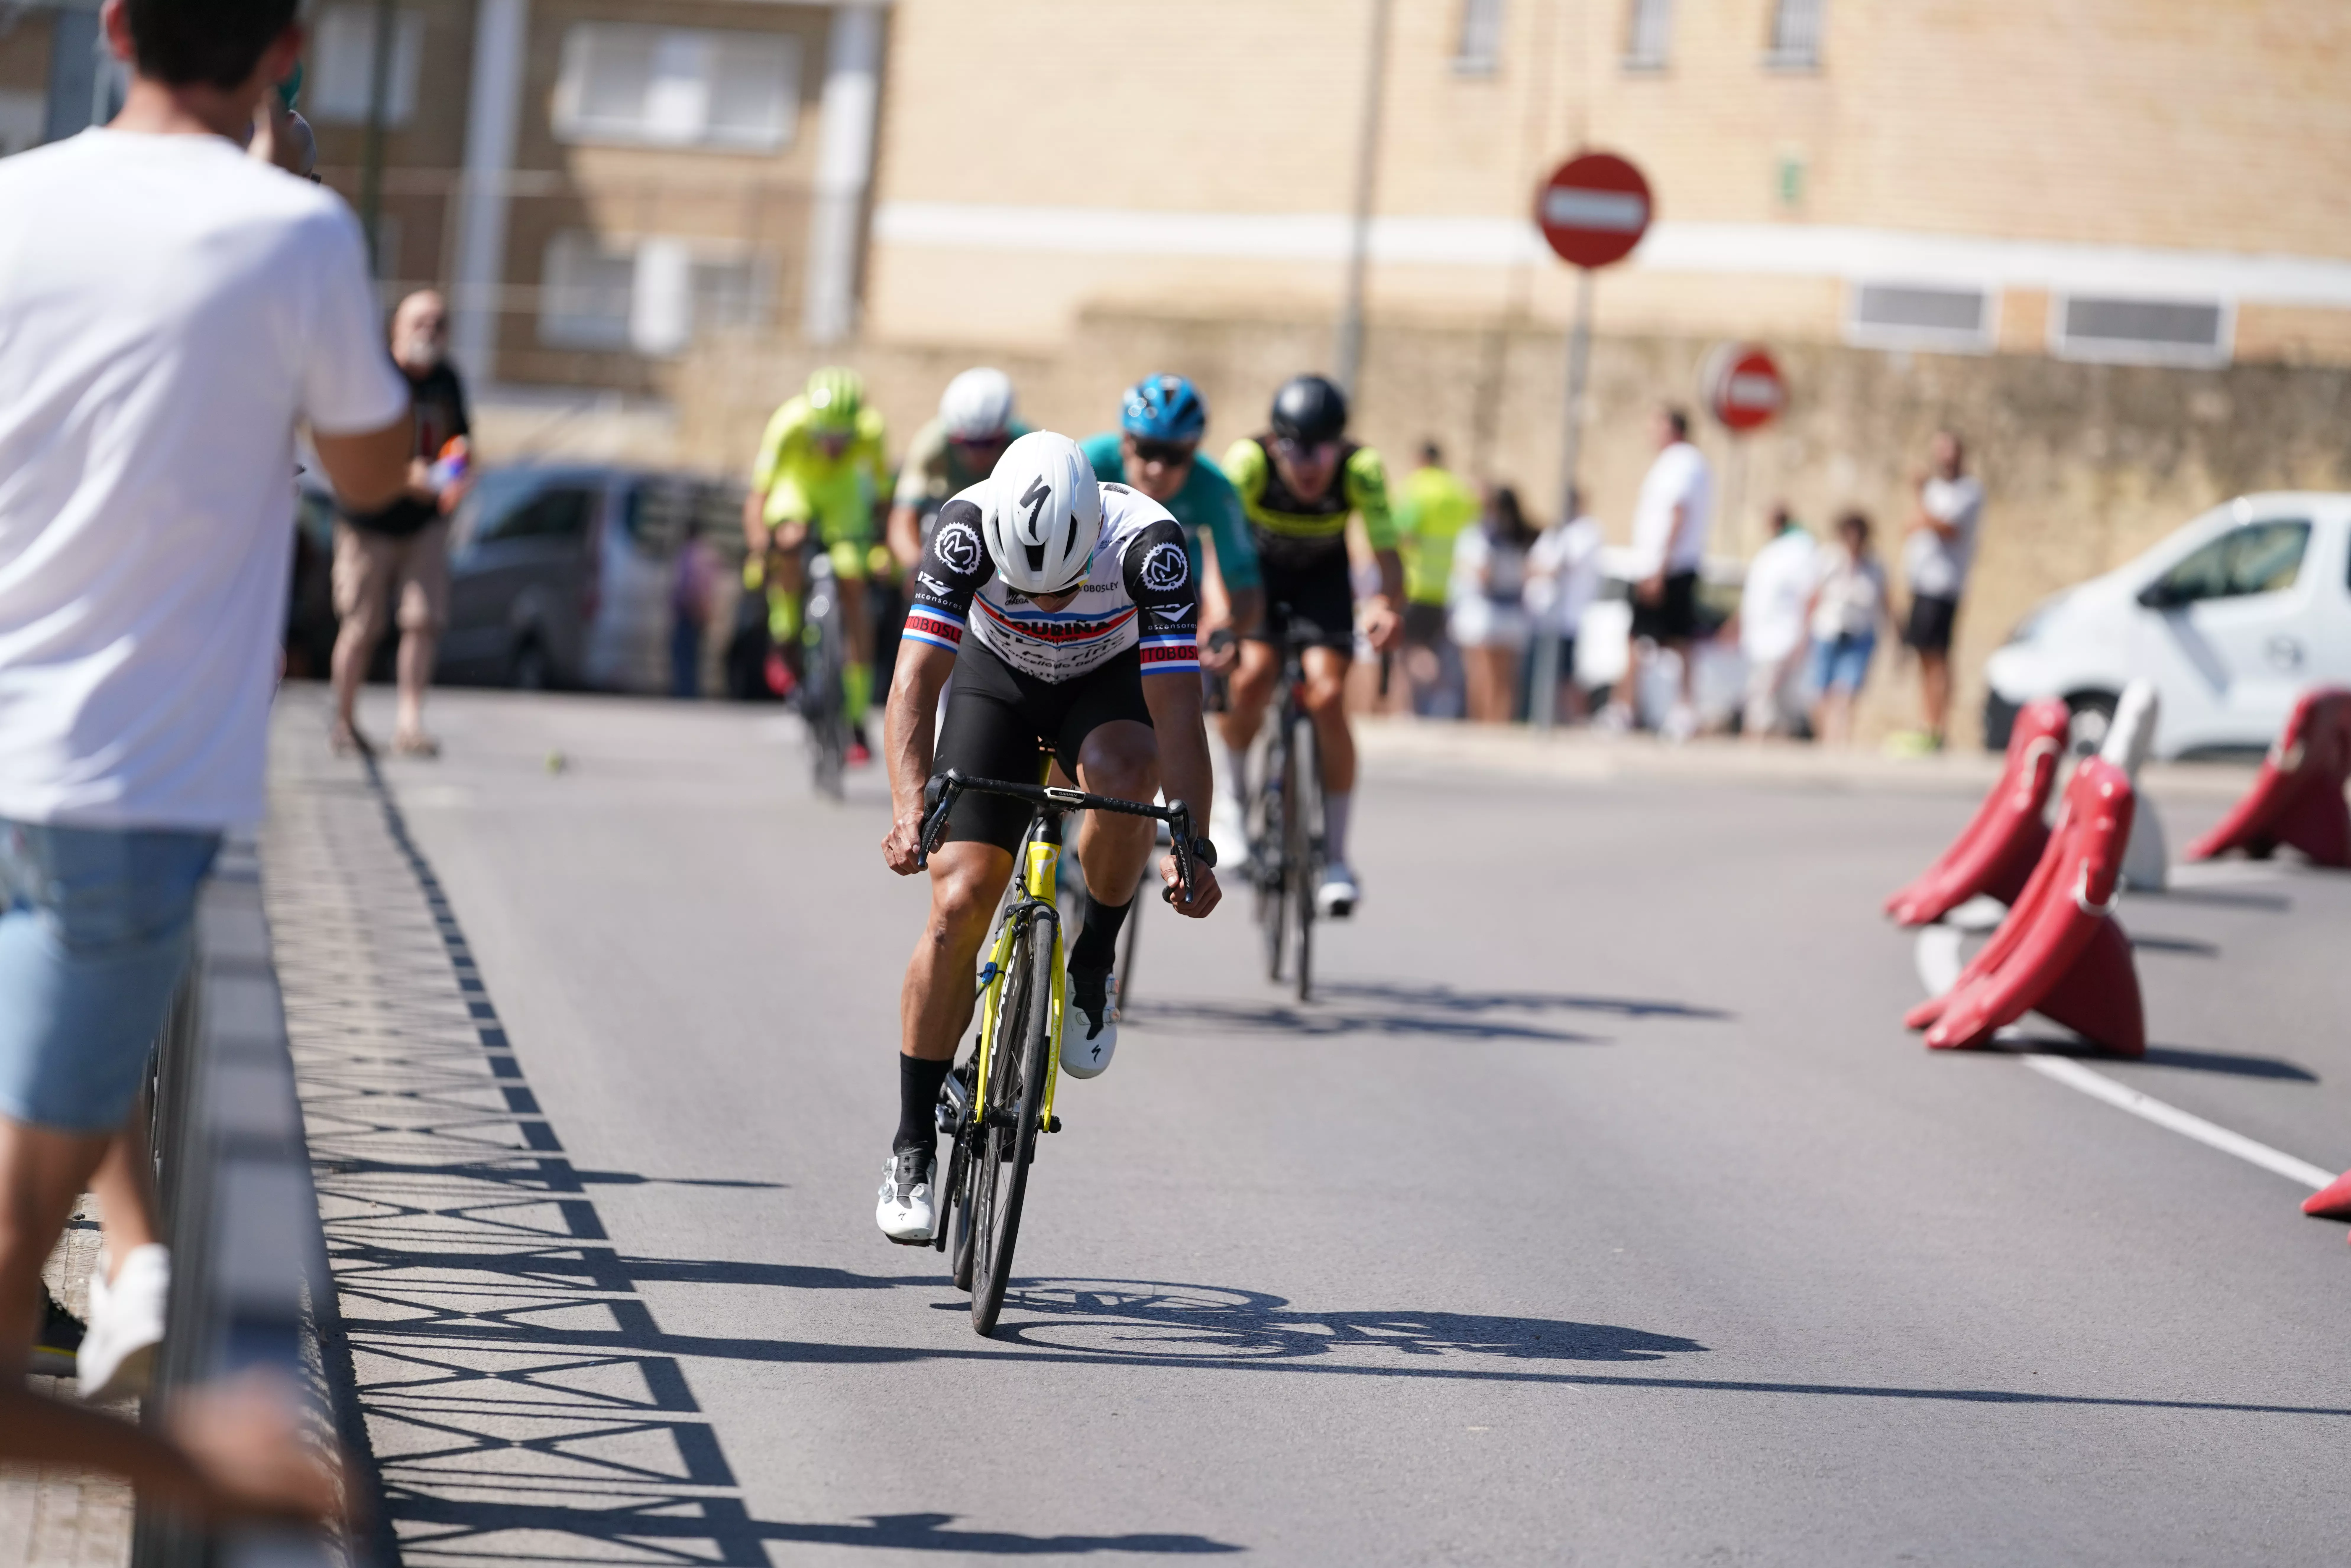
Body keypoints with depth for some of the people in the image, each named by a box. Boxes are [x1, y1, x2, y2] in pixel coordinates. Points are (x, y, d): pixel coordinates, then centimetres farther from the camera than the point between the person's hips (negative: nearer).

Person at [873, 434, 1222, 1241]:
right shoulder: (967, 526, -33)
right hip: (998, 682, 1)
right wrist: (910, 811, -52)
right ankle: (912, 1148, -1)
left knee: (1121, 771, -37)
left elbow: (1178, 710, -38)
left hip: (1113, 683, -1)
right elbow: (915, 681, -37)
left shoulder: (1148, 542, -35)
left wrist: (1194, 845, -48)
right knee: (960, 901, -12)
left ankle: (1092, 967, -11)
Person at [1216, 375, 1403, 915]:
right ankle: (1236, 799, 2)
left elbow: (1387, 552, -34)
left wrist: (1386, 604, -56)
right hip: (1258, 569, 0)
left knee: (1328, 697, -19)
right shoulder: (1248, 460, -32)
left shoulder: (1362, 470, -30)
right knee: (1252, 677, -26)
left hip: (1323, 576, 0)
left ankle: (1336, 856, -7)